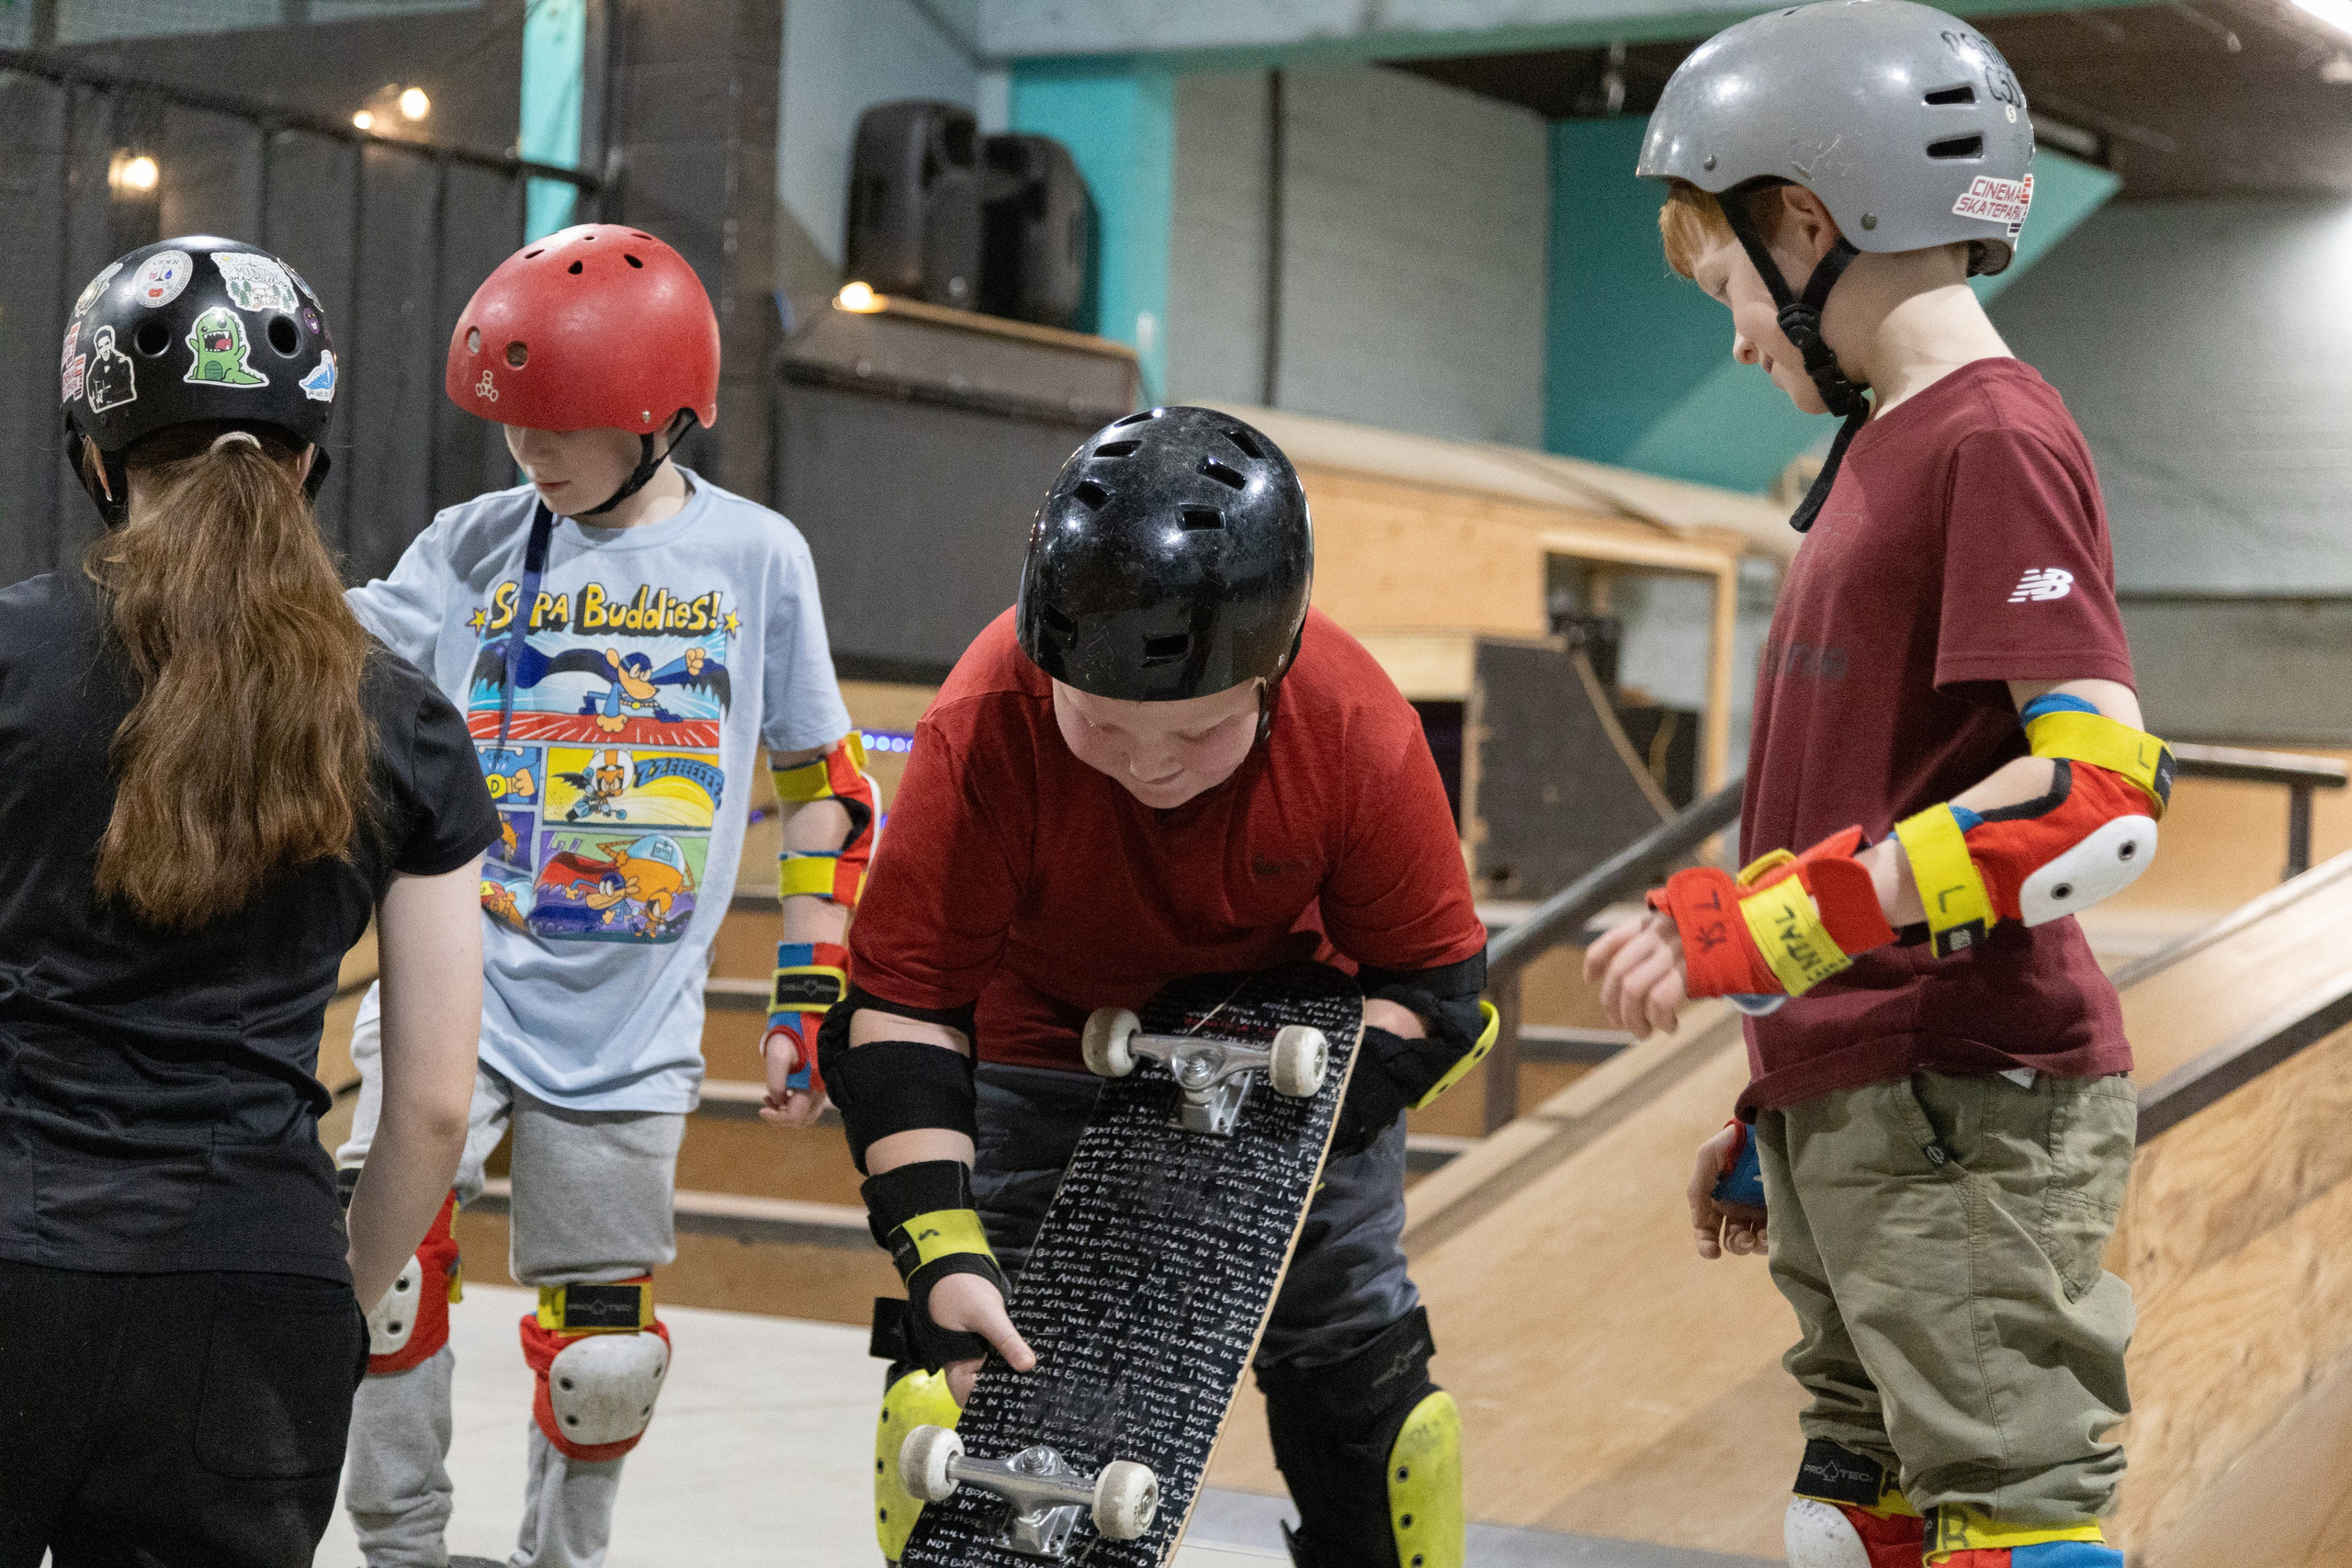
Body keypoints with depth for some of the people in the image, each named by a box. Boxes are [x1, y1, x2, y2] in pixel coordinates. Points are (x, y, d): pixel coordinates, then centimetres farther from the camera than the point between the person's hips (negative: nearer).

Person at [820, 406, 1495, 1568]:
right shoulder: (987, 728, -34)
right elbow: (903, 1002, -30)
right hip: (1046, 1031, -1)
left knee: (1350, 1364, 2)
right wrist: (941, 1252, -38)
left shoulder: (1359, 733, -30)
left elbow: (1434, 982, -17)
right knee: (964, 1358, -8)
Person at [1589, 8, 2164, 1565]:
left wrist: (1774, 922, -23)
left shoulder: (1995, 437, -11)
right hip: (1847, 1112, 10)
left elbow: (2100, 792, -21)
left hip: (1968, 1106, -10)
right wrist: (1776, 1111, 23)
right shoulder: (1883, 453, 18)